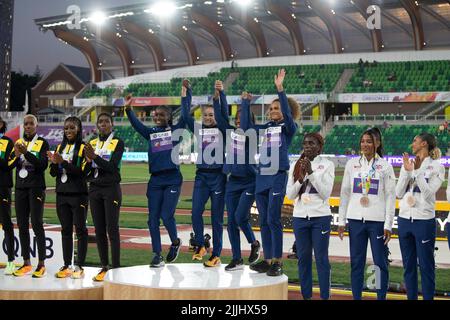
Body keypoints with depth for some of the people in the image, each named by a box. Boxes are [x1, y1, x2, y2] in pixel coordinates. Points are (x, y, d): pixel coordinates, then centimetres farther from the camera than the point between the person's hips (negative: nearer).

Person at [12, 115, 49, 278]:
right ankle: (26, 263, 10)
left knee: (37, 224, -8)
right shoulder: (18, 143, 12)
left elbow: (43, 165, -13)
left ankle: (41, 264, -5)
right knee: (22, 225, 4)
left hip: (36, 188, -5)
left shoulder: (42, 143, -1)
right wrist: (16, 156, -15)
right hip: (20, 188, 5)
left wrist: (26, 153, -21)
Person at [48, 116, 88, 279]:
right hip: (62, 194, 6)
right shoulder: (60, 147, 12)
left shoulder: (84, 148, -5)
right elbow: (53, 173, 11)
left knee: (80, 229, -2)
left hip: (78, 194, -6)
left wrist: (63, 162, -23)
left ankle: (79, 266, 0)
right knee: (66, 230, 8)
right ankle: (67, 266, 13)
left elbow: (82, 171, -16)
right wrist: (54, 163, -10)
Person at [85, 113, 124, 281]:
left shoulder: (117, 142, -1)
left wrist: (95, 157, -22)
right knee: (99, 230, 3)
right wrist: (88, 161, -11)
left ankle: (116, 268, -8)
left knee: (112, 228, -9)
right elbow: (85, 171, 10)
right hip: (94, 189, 5)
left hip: (111, 188, -5)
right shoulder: (91, 144, 12)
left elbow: (112, 166, -13)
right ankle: (104, 267, 8)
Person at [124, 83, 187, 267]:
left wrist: (185, 93, -7)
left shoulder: (175, 130, 5)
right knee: (153, 219, 1)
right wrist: (128, 109, -7)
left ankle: (175, 242, 18)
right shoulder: (151, 133, 14)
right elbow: (136, 124, 6)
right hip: (155, 180, 4)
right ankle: (157, 254, 10)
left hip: (173, 179, -4)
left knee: (166, 216, -10)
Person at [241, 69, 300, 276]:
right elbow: (245, 126, 16)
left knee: (273, 219, -10)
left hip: (278, 176, -6)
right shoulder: (266, 128, 17)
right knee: (263, 221, 7)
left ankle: (277, 261, -5)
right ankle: (267, 260, 13)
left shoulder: (289, 127, 0)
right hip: (262, 175, 6)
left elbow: (287, 113, -19)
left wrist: (280, 89, -26)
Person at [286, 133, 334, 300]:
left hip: (321, 217, -3)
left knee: (321, 258, -2)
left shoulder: (327, 165, -1)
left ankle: (325, 296, 5)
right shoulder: (295, 165, 8)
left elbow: (326, 193, -10)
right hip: (300, 217, 3)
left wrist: (311, 173, -16)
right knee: (303, 258, 6)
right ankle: (306, 296, 14)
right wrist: (301, 178, -12)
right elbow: (290, 195, 3)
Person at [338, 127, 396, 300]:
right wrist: (341, 221, 6)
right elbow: (345, 193, 10)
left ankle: (381, 297, 9)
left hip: (378, 221, -2)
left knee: (380, 262, 0)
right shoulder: (352, 164, 7)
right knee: (356, 262, 7)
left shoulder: (385, 166, 0)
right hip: (356, 220, 2)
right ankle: (356, 297, 15)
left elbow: (390, 196, -1)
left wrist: (388, 225, -7)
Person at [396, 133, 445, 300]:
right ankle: (411, 297, 21)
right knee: (408, 265, 12)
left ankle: (428, 297, 8)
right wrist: (407, 171, -8)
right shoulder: (407, 164, 8)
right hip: (404, 219, 5)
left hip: (424, 221, -5)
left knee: (426, 265, 1)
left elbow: (429, 193, -14)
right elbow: (399, 193, 2)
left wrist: (417, 172, -16)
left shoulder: (436, 167, -4)